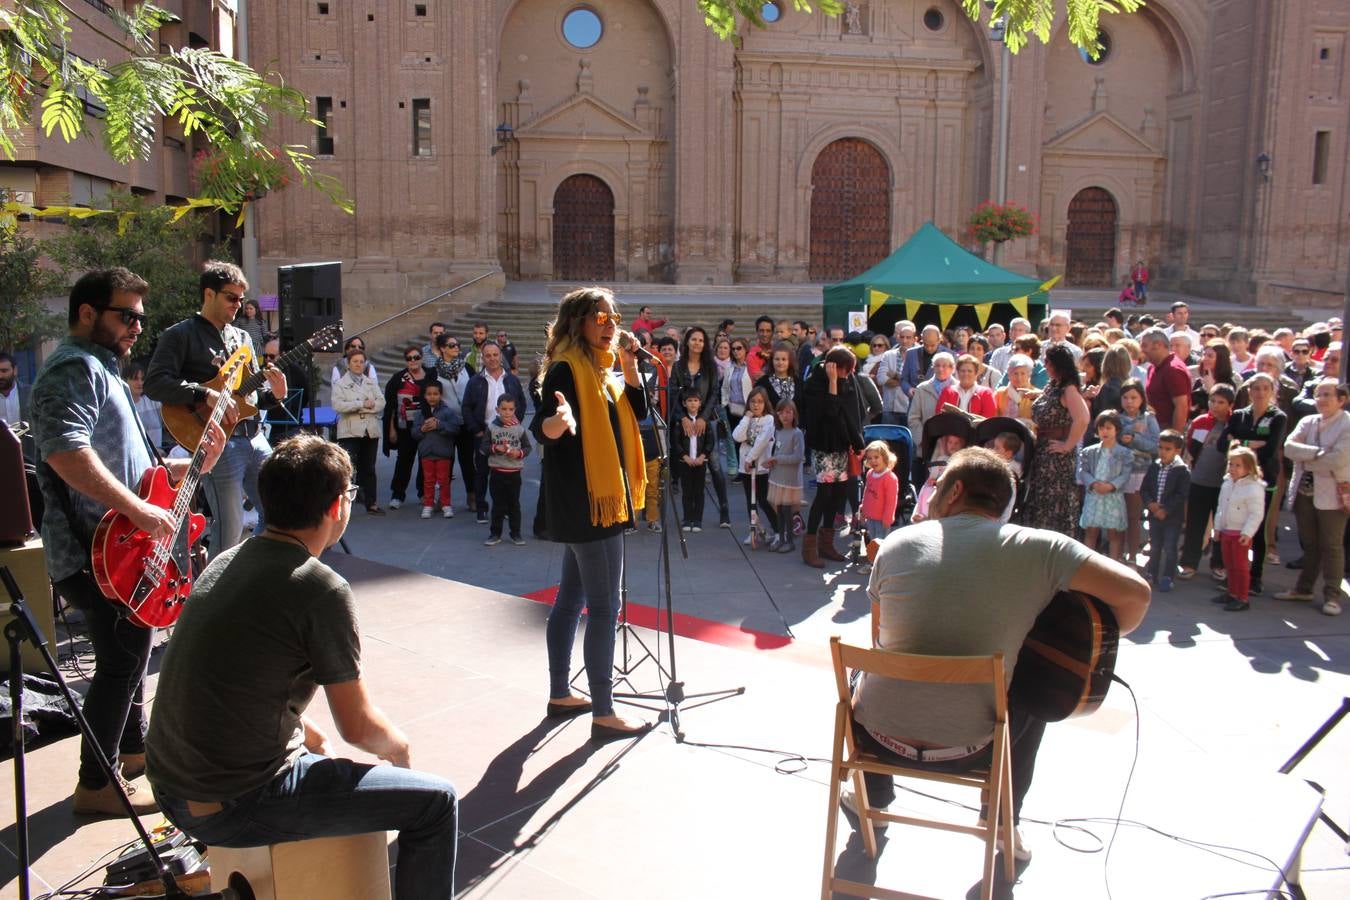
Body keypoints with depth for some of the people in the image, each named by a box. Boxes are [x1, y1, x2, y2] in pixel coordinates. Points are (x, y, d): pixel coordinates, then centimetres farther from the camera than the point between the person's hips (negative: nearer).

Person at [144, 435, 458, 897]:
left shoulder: (226, 561, 6)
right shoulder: (322, 589, -19)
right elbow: (358, 727, -11)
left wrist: (314, 738, 17)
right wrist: (400, 748, 9)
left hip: (170, 787, 9)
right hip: (232, 807, -9)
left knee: (314, 751, 36)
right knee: (436, 802, -1)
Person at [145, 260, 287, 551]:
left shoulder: (242, 338, 19)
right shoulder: (180, 335, -2)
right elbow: (155, 383, -14)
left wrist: (274, 395, -1)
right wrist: (208, 395, -23)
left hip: (254, 437, 7)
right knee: (230, 530, -9)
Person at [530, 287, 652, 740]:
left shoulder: (599, 369, 13)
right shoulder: (567, 369, -13)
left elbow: (637, 412, 13)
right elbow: (542, 425, -24)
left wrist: (631, 370, -1)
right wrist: (556, 423, -46)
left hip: (599, 498, 10)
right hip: (585, 500, -10)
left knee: (572, 597, 15)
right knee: (604, 605, -8)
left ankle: (560, 693, 26)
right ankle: (603, 713, -2)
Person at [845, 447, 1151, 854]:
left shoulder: (897, 543, -3)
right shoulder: (1037, 548, -9)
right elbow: (1135, 591, -12)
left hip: (878, 735, 1)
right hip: (966, 751, -1)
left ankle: (873, 794, 45)